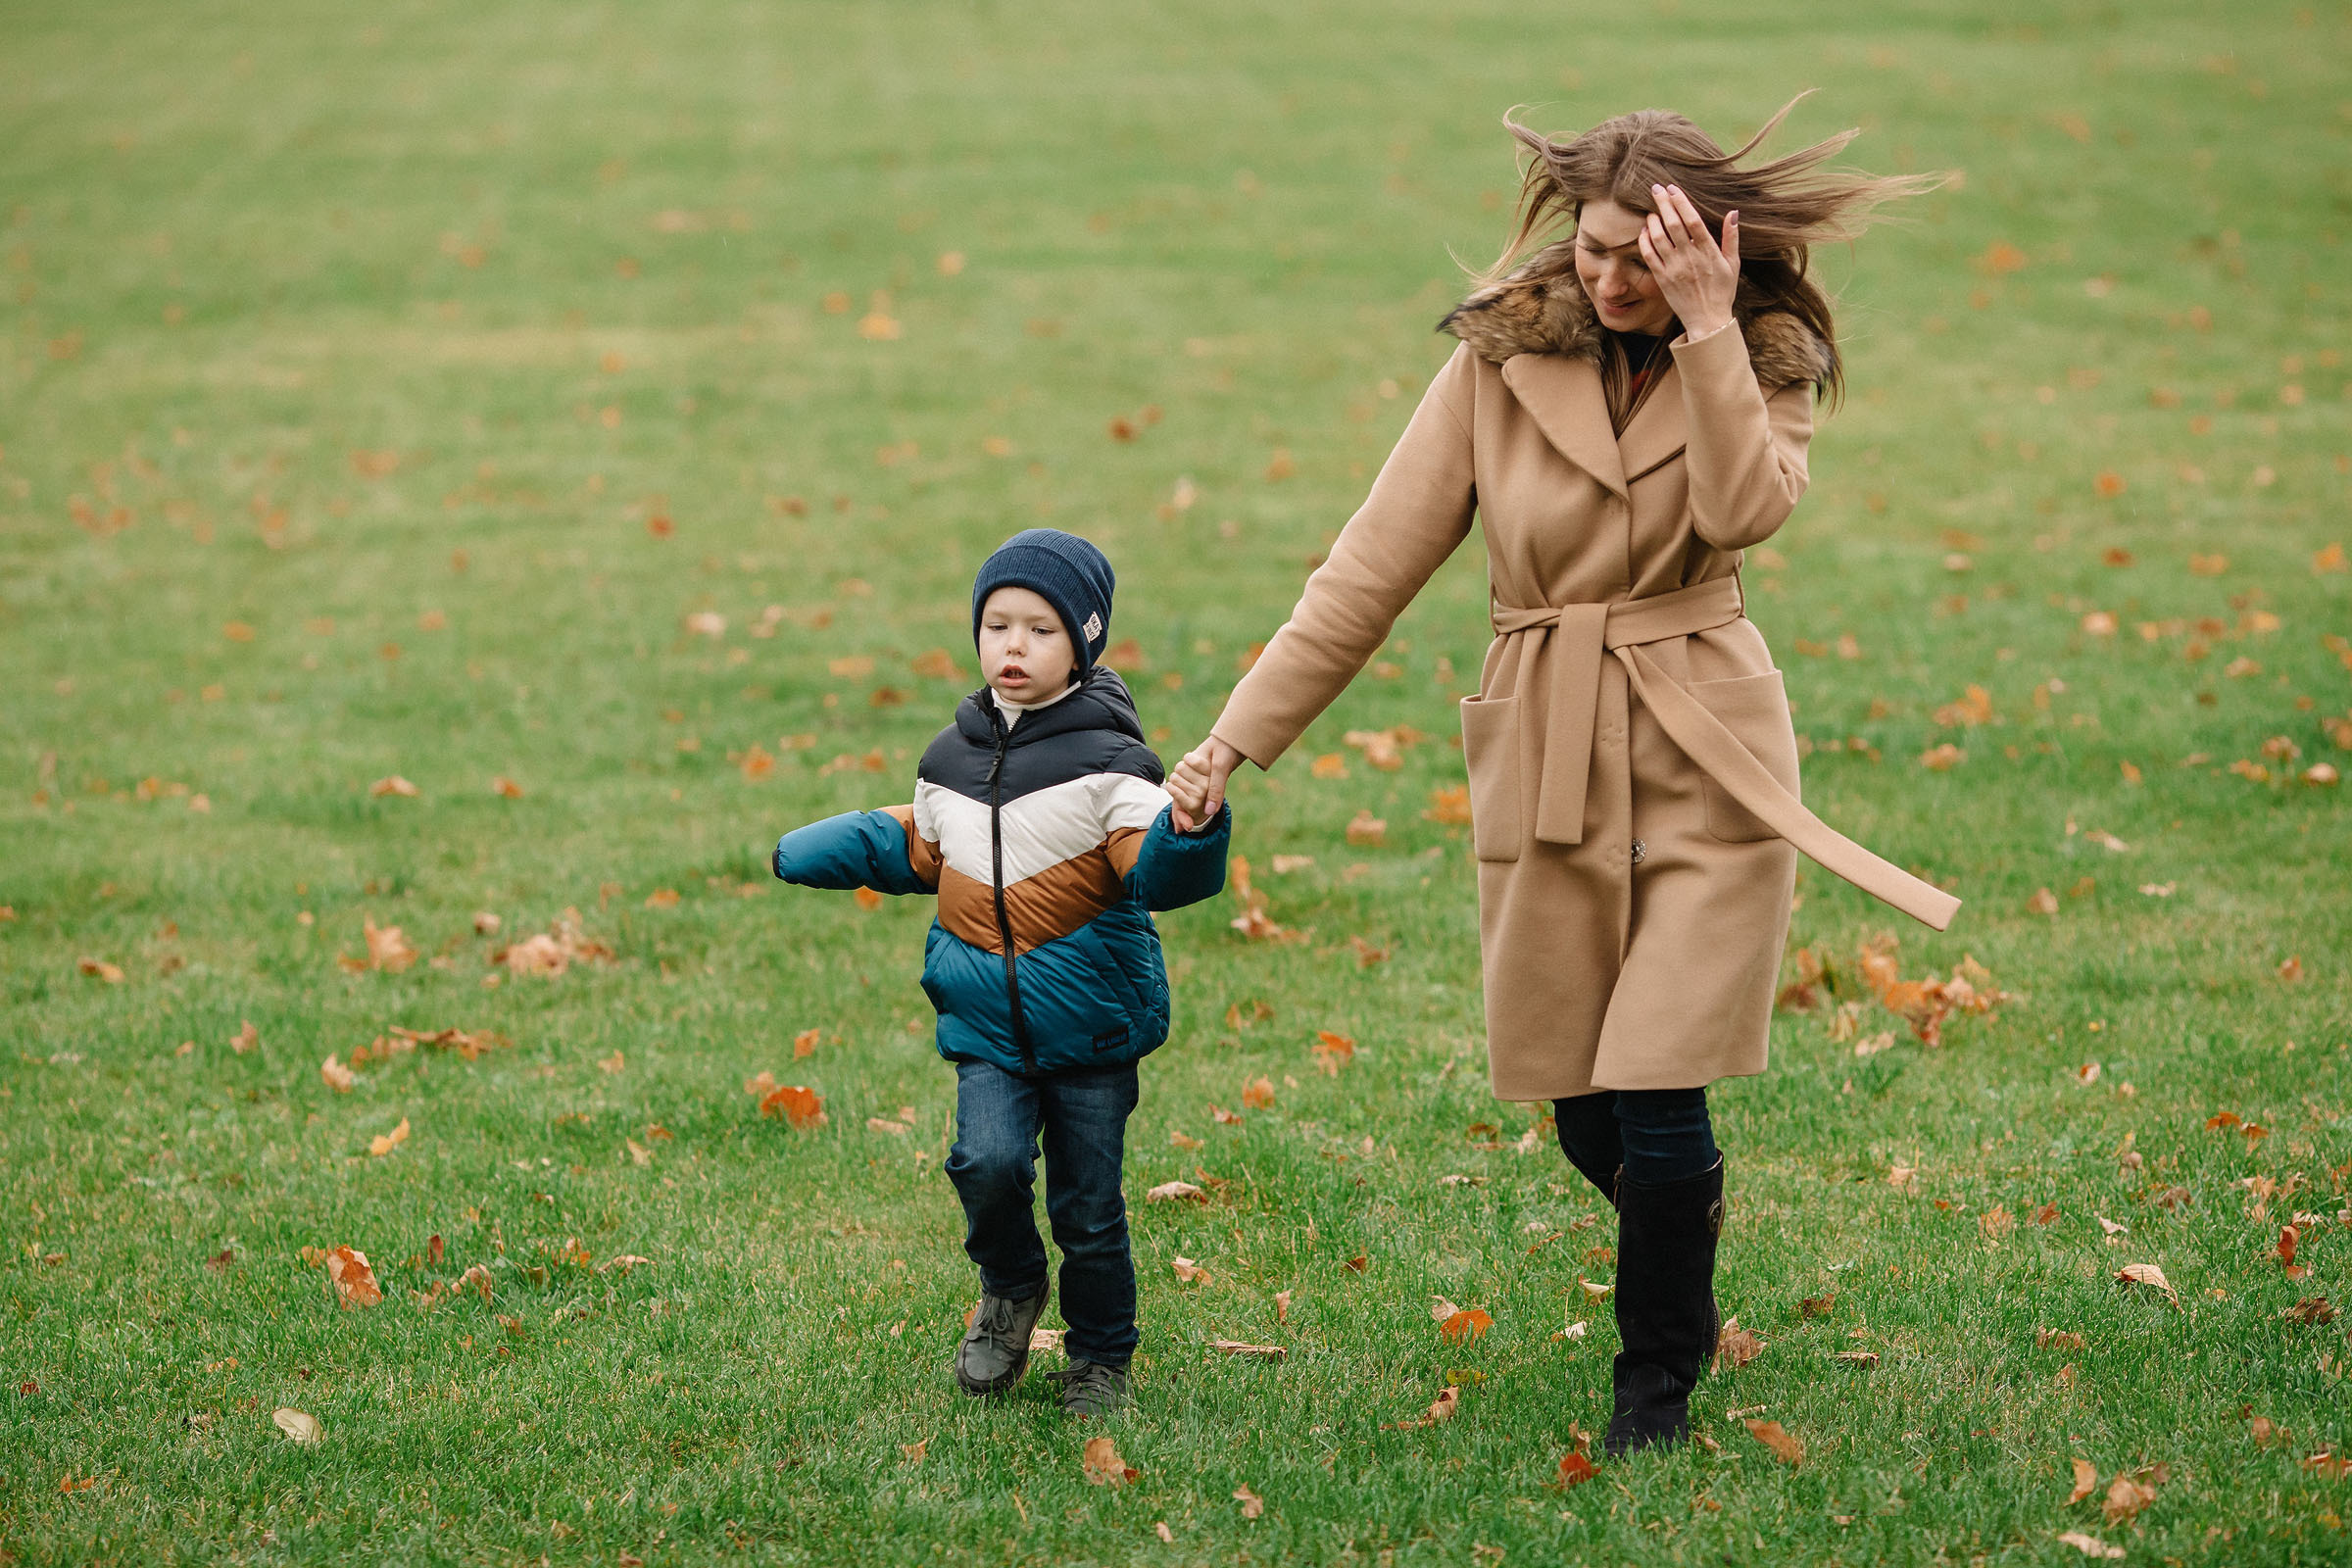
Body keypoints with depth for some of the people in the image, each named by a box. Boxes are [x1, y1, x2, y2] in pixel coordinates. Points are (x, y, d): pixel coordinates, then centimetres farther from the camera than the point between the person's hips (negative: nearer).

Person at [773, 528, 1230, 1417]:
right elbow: (919, 851, 24)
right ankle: (1010, 1289, 12)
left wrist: (1189, 829, -37)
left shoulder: (1107, 760, -8)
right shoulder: (951, 759, 7)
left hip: (1091, 1025, -3)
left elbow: (1152, 870, -17)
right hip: (986, 1022, 3)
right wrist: (825, 850, 19)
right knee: (987, 1162, -18)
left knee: (1088, 1207, 4)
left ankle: (1101, 1358, 26)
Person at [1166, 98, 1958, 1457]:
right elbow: (1376, 565, -1)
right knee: (1584, 1114, 9)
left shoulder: (1763, 362, -1)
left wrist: (1705, 330, -25)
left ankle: (1660, 1370, 17)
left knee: (1657, 1100, -8)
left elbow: (1746, 507, -23)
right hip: (1549, 768, 2)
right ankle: (1683, 1264, 43)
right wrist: (1240, 737, -4)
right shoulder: (1501, 361, -2)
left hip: (1706, 757, -2)